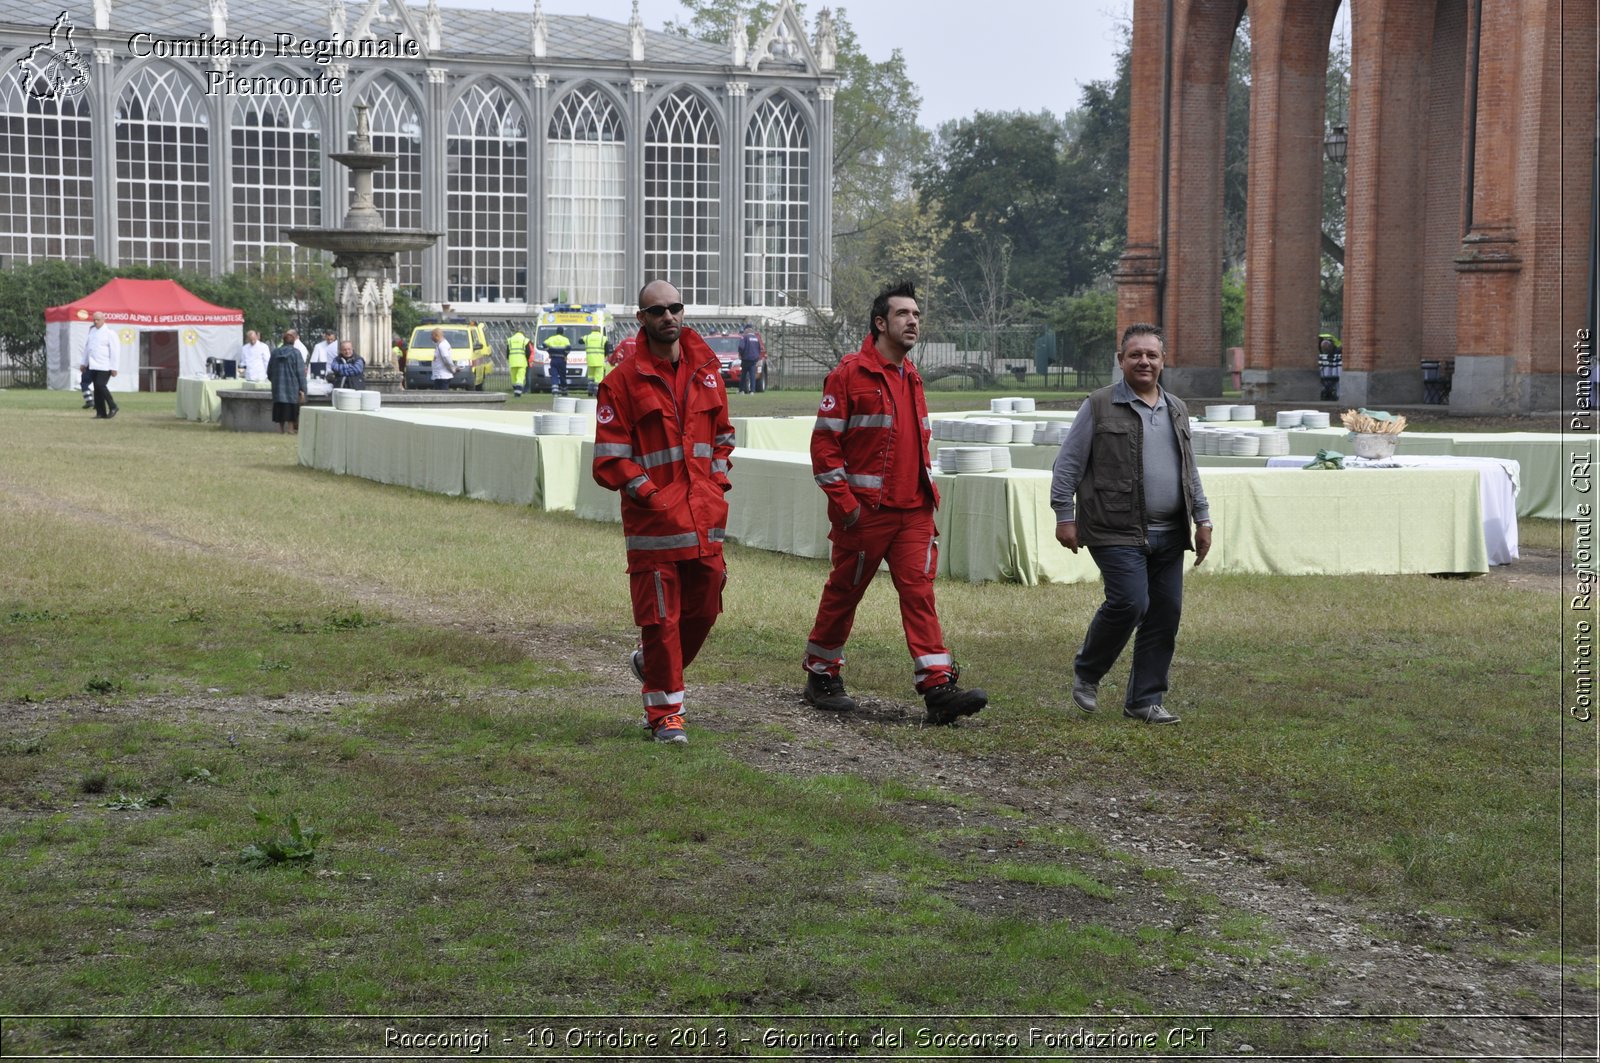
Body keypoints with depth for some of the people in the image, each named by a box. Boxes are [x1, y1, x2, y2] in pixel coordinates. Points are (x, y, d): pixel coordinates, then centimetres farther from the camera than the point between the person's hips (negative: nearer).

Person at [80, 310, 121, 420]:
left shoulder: (110, 332, -8)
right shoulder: (92, 331, 14)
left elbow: (115, 350, -11)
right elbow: (87, 347, 22)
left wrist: (114, 367, -14)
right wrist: (84, 363, 21)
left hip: (105, 366, -7)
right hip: (93, 365, 7)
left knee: (101, 385, -17)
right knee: (97, 388, 5)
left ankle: (113, 407, -1)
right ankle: (101, 413, 8)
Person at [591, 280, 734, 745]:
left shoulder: (705, 370, 9)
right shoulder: (622, 381, -6)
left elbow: (722, 435, 20)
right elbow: (609, 458, -7)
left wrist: (717, 485, 8)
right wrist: (651, 496, -14)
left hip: (705, 517, 5)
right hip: (653, 521, -5)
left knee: (703, 610, 12)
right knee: (660, 616, -2)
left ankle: (651, 664, 39)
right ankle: (665, 712, 10)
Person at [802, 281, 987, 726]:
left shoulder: (910, 377, 16)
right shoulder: (851, 373, -7)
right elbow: (824, 442, -9)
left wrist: (929, 490, 17)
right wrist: (843, 502, -13)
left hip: (913, 512, 6)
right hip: (865, 511, -6)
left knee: (920, 593, -4)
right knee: (843, 594, 7)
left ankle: (938, 689, -10)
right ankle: (821, 677, 23)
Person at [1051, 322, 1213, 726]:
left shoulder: (1176, 409, 18)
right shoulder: (1099, 406, -1)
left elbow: (1190, 471, 25)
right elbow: (1068, 464, -1)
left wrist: (1202, 519, 19)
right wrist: (1065, 516, -7)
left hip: (1168, 534, 6)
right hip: (1117, 532, -6)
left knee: (1166, 613, 3)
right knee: (1129, 603, -17)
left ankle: (1145, 700, 12)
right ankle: (1086, 673, 9)